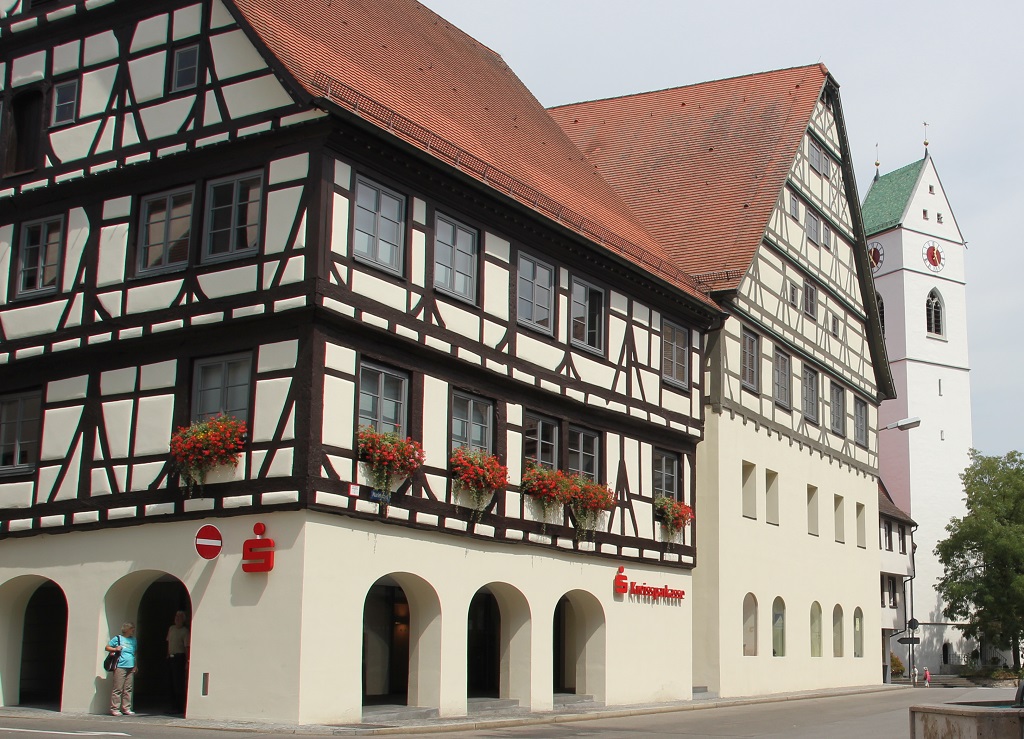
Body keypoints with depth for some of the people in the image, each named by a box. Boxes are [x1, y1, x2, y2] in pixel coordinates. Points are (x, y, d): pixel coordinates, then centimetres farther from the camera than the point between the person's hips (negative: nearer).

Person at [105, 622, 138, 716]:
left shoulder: (133, 640, 18)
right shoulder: (118, 639, 3)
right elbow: (107, 647, 7)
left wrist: (135, 665, 17)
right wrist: (115, 649, -10)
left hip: (130, 668, 5)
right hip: (120, 667, -5)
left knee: (128, 689, 5)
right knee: (118, 688, -7)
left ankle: (126, 708, 9)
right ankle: (115, 709, -3)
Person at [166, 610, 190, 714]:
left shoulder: (185, 631, -8)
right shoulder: (171, 628, 14)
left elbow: (187, 647, -13)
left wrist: (187, 661, -18)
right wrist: (168, 655, 18)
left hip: (179, 658, -8)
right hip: (170, 658, 8)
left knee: (179, 683, -8)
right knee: (171, 683, 10)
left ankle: (180, 708, -5)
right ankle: (173, 706, 18)